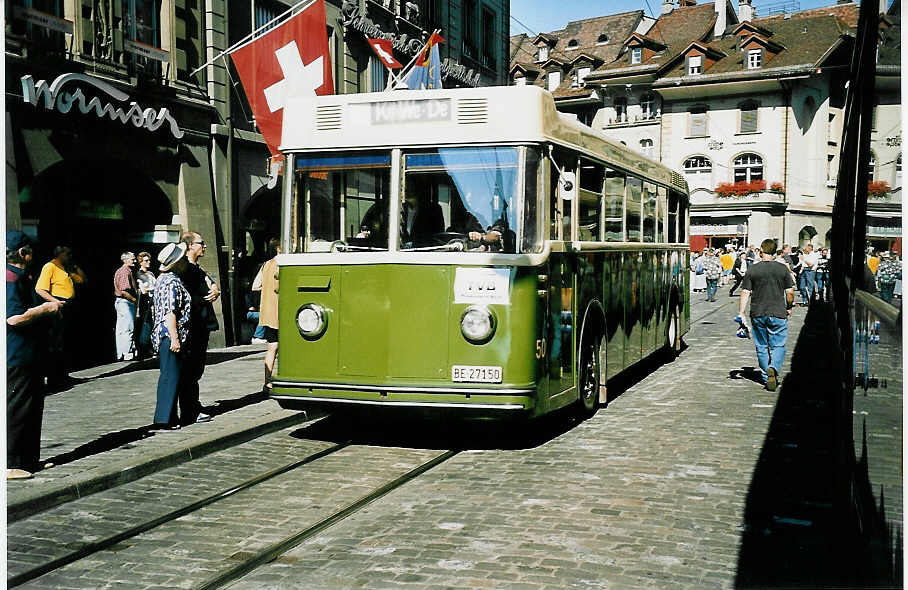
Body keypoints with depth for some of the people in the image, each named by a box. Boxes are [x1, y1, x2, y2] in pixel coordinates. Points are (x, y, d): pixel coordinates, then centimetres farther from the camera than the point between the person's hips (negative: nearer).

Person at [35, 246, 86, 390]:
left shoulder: (66, 269, 18)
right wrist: (56, 302, -25)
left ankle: (63, 375, 23)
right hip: (58, 308, -9)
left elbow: (82, 279, 29)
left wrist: (76, 267, 15)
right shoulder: (50, 267, -8)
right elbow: (39, 289, -17)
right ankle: (53, 380, -4)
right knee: (55, 345, -7)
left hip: (68, 308, 9)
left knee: (65, 343, 14)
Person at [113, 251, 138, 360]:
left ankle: (120, 354, 16)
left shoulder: (120, 271, 19)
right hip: (125, 302, -11)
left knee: (120, 329, 11)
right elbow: (124, 291, -23)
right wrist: (134, 299, -11)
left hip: (120, 302, 11)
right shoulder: (125, 271, -14)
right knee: (128, 329, -8)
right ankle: (127, 354, -6)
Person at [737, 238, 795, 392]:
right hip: (778, 313, -1)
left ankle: (766, 377, 18)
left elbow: (745, 294, -5)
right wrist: (789, 308, 17)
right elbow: (790, 292, 1)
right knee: (778, 345, 4)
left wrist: (741, 313, -1)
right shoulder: (782, 269, -1)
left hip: (757, 314, 1)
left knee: (762, 347, 12)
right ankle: (774, 368, -22)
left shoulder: (752, 270, -2)